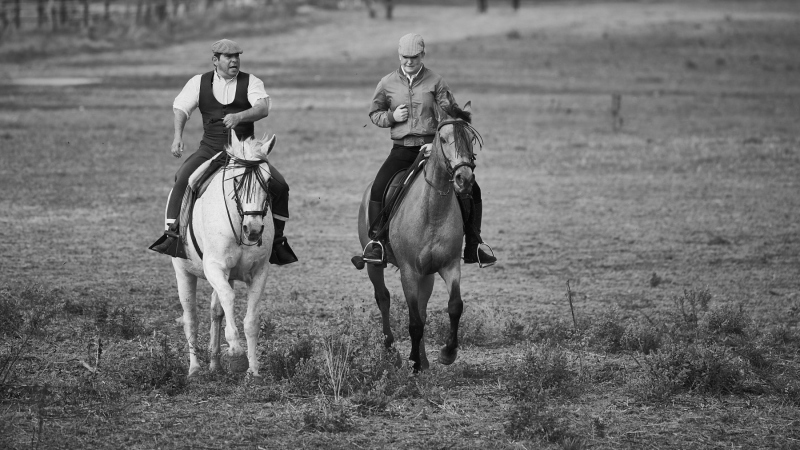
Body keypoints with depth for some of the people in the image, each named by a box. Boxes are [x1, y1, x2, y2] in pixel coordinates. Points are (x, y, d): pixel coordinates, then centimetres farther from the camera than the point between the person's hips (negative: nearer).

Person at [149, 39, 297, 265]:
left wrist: (239, 117, -34)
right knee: (182, 179, -27)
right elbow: (180, 107, -2)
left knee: (279, 186, -15)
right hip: (210, 150, 0)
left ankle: (277, 239, 3)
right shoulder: (199, 82, 7)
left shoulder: (251, 82, 3)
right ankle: (172, 233, -18)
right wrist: (178, 135, -21)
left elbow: (263, 108, -14)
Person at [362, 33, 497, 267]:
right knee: (378, 189, -24)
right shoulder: (387, 84, 7)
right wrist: (391, 117, -5)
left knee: (471, 190, -9)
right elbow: (374, 113, 18)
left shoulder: (435, 82, 1)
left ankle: (473, 248, 0)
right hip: (402, 149, 0)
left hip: (432, 147, 0)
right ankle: (375, 242, -13)